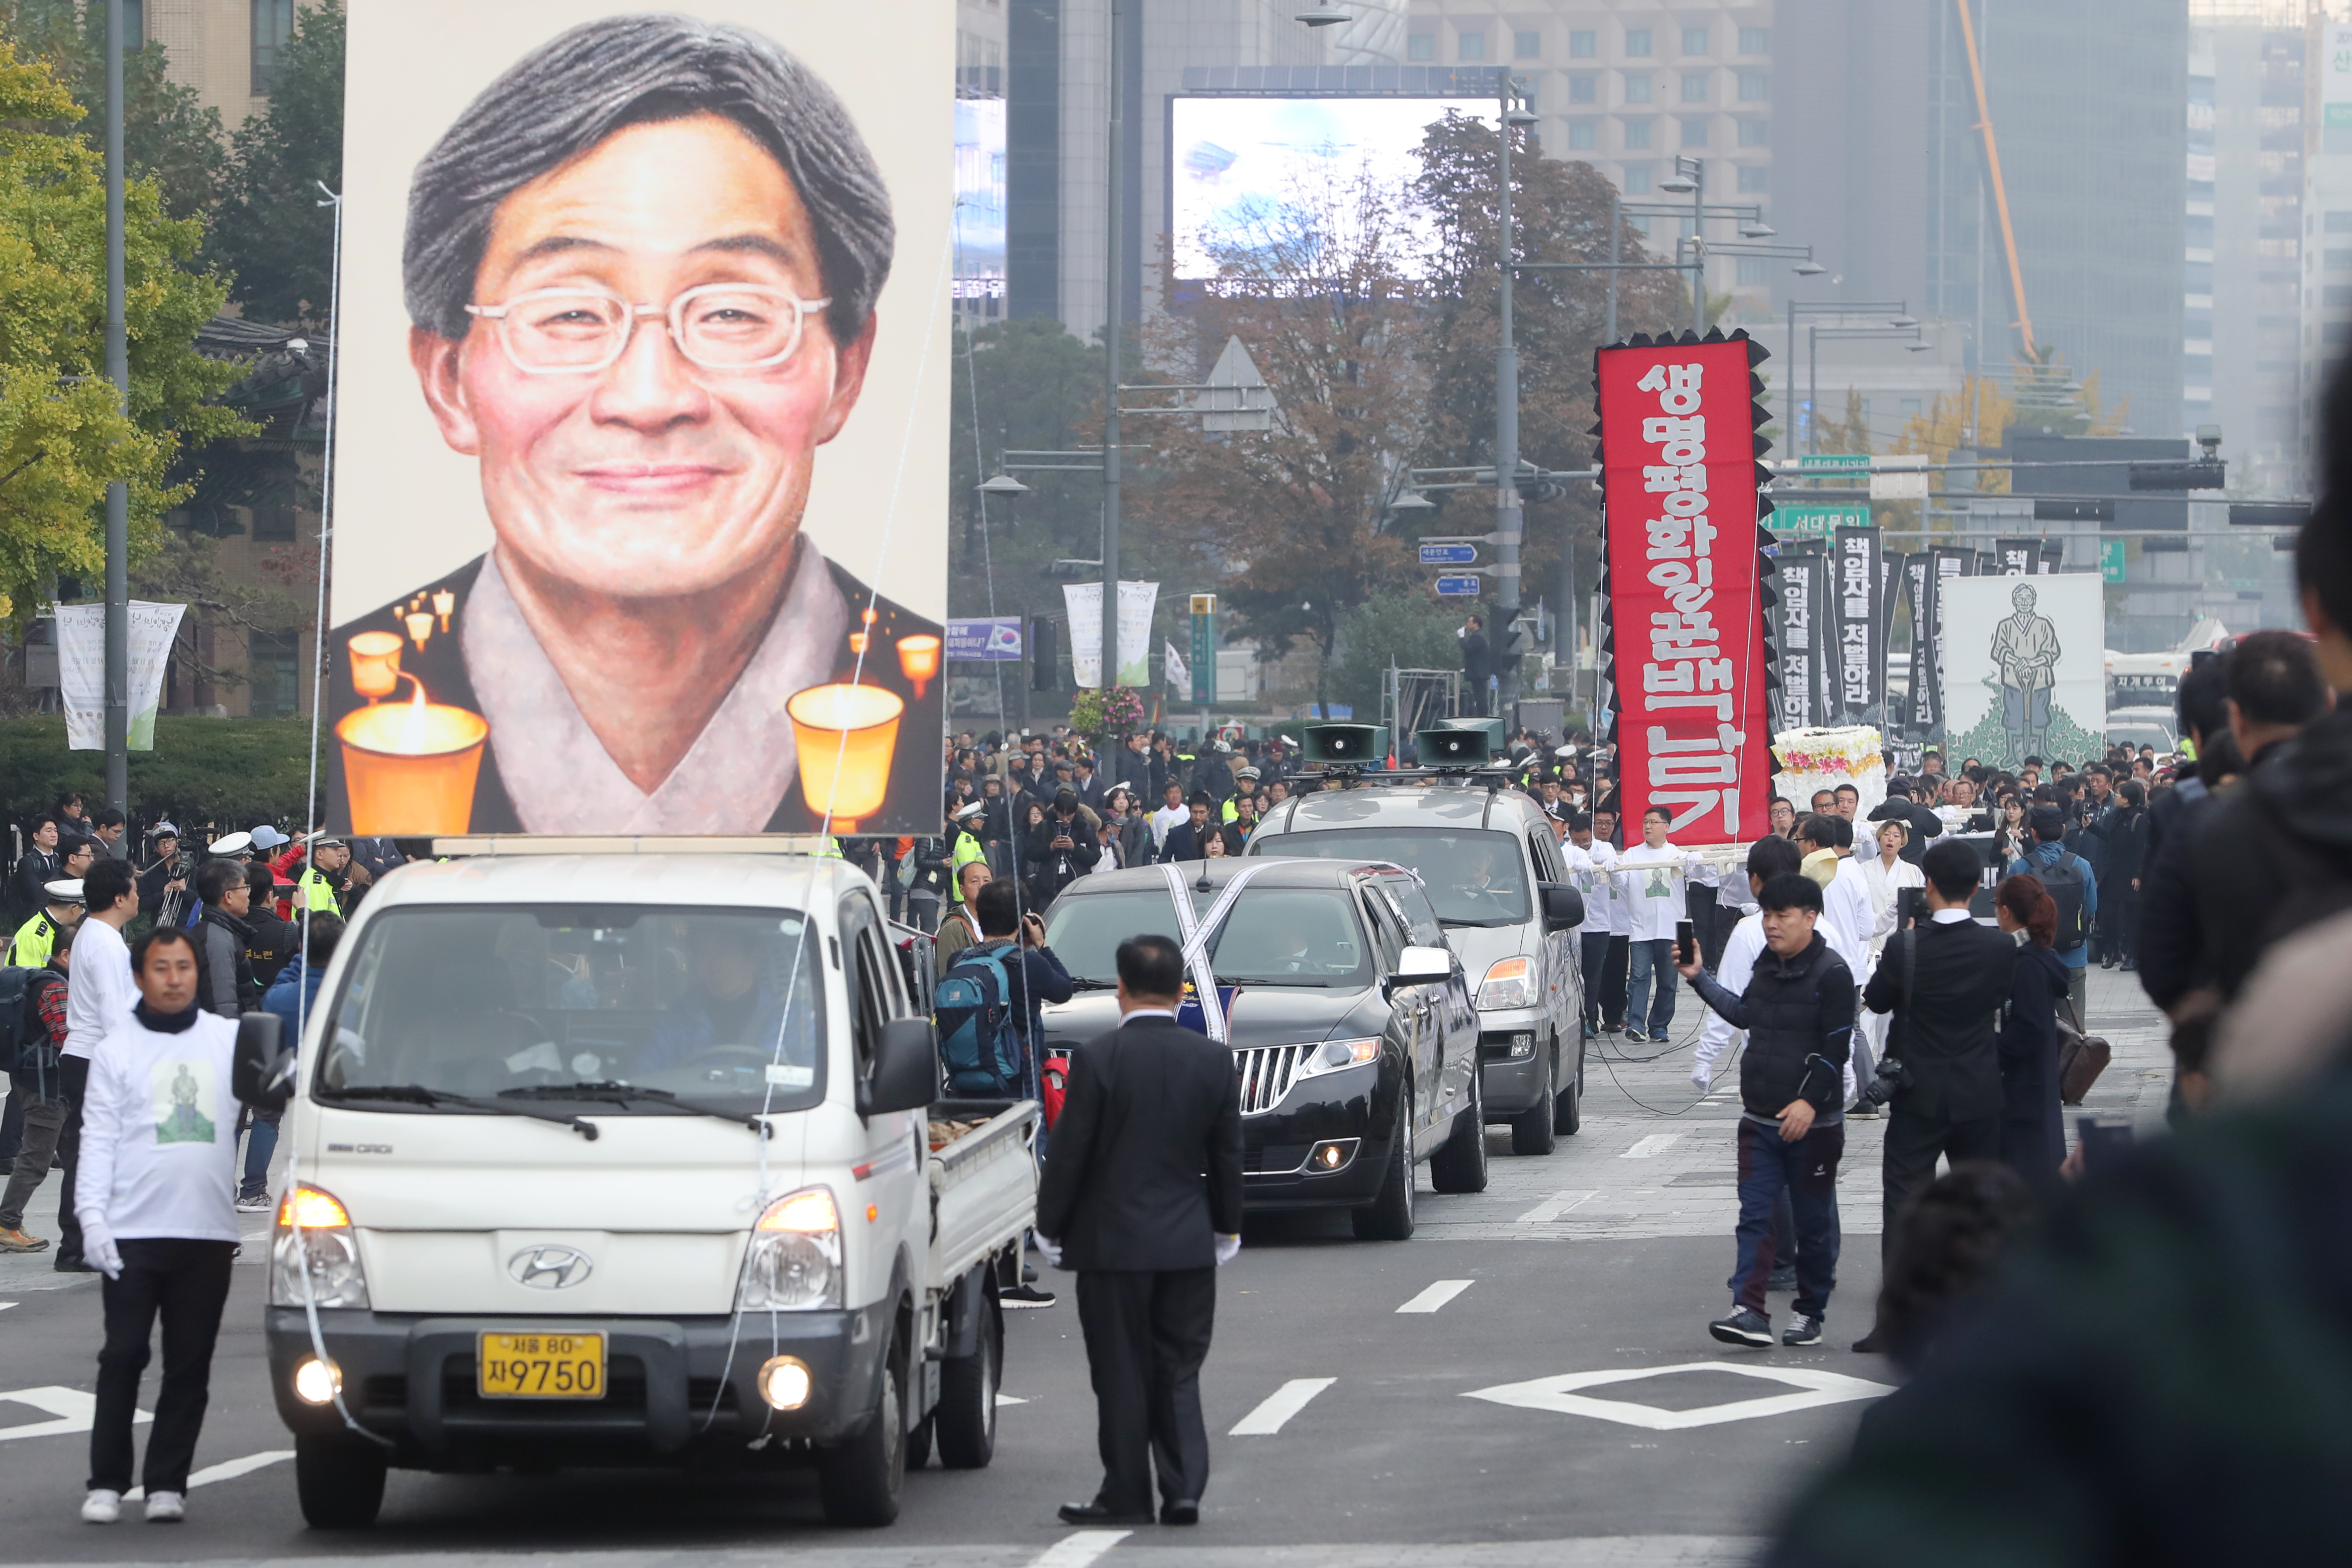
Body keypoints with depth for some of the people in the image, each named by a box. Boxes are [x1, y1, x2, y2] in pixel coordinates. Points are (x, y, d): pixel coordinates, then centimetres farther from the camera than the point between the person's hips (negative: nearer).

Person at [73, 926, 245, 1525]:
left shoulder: (229, 1040, 11)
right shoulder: (117, 1049, 6)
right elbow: (98, 1139, 2)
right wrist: (92, 1217, -8)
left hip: (208, 1232, 2)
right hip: (134, 1232, -2)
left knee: (190, 1366, 3)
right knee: (123, 1358, -3)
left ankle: (167, 1484, 9)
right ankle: (106, 1484, 4)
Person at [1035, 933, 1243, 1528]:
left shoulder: (1097, 1059, -11)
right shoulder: (1214, 1061, 0)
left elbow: (1068, 1151, -8)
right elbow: (1228, 1155, 7)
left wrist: (1050, 1227, 3)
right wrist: (1226, 1228, 18)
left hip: (1113, 1240, -3)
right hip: (1189, 1244, 3)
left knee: (1122, 1375, 4)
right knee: (1179, 1373, 10)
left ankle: (1126, 1495, 7)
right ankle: (1183, 1490, 2)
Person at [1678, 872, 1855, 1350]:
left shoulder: (1831, 974, -10)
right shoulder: (1766, 966, 11)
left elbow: (1836, 1048, -14)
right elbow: (1744, 1015, 28)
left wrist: (1809, 1101, -22)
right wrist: (1698, 978, 28)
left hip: (1813, 1122, -6)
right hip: (1760, 1118, 6)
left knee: (1813, 1220, 5)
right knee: (1754, 1215, -4)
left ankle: (1810, 1313, 16)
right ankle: (1749, 1312, -11)